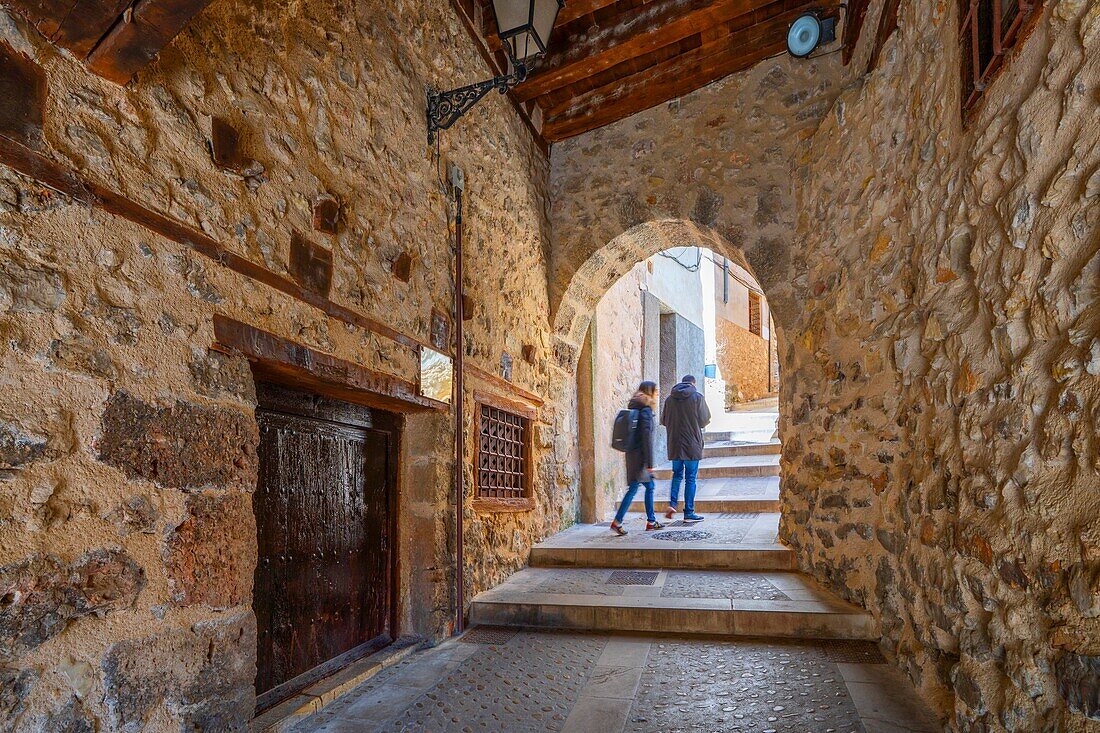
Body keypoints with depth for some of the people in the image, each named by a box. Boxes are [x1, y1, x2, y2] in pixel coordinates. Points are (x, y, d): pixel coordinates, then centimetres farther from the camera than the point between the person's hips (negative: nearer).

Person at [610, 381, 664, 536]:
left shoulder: (635, 409, 14)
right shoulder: (646, 410, -14)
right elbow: (647, 437, -18)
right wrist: (650, 463, -17)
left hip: (633, 454, 10)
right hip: (639, 455, -10)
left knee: (650, 486, 16)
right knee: (633, 488, -6)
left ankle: (651, 521, 21)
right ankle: (617, 522, -5)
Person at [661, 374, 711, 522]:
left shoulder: (670, 399, 3)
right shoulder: (698, 397, -6)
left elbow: (664, 421, 7)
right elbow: (704, 420, -6)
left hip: (675, 445, 3)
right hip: (692, 444, -3)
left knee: (677, 474, 18)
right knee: (691, 478, 3)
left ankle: (672, 503, 2)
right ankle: (689, 513, 6)